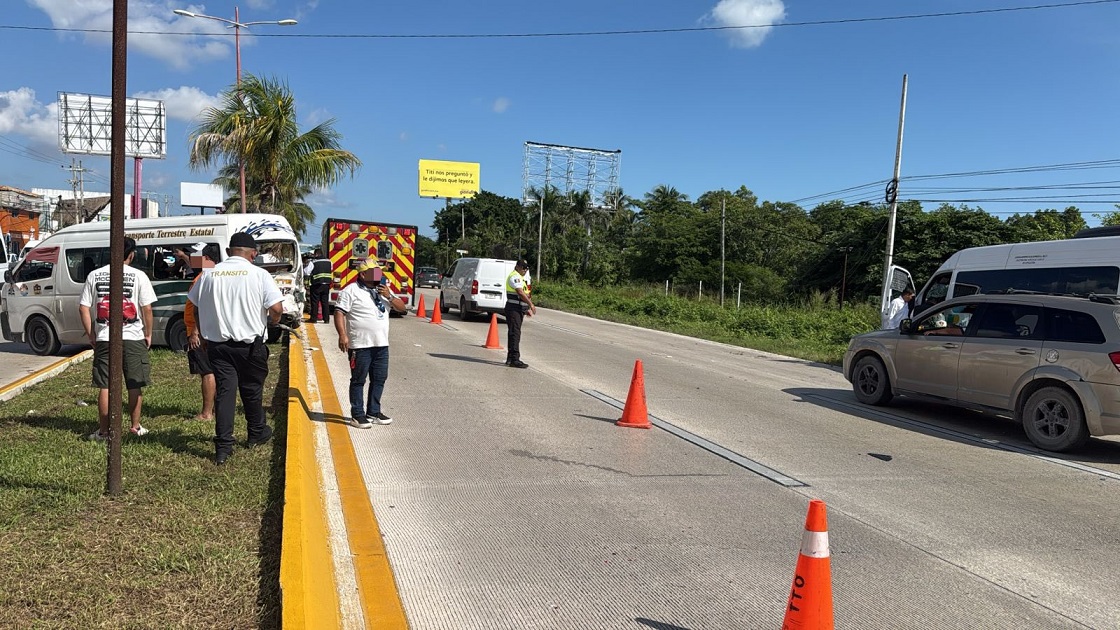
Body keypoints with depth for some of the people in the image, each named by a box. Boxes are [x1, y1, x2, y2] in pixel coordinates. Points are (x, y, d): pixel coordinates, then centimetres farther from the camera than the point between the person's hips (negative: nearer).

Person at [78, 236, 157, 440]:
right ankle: (136, 426, 21)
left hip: (104, 339, 2)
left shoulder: (95, 275, 1)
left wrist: (91, 335, 10)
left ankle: (103, 431, 12)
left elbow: (83, 308, 1)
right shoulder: (138, 276, -6)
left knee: (105, 387, 8)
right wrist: (148, 334, 6)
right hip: (133, 338, -2)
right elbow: (147, 309, -6)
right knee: (135, 386, 12)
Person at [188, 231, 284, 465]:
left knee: (224, 391, 3)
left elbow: (195, 305, 10)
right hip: (250, 344, -2)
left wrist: (203, 335, 22)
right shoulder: (259, 275, -9)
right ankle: (257, 434, 34)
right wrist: (273, 320, 6)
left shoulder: (209, 274, 3)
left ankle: (223, 447, -1)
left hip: (217, 343, 2)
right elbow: (276, 308, -17)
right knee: (252, 390, 15)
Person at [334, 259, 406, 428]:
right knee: (358, 380, 0)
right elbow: (339, 312, -11)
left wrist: (389, 297, -5)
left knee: (379, 379, 12)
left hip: (381, 344, 7)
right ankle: (357, 415, 7)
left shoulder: (383, 290, 14)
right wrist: (342, 334, -22)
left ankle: (373, 412, 24)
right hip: (360, 345, -7)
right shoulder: (351, 291, -6)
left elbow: (401, 308, 13)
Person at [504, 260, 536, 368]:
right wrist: (531, 304, -24)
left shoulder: (520, 277, 21)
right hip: (513, 309, -11)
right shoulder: (514, 276, -13)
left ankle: (510, 358, 19)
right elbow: (520, 292, -23)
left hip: (518, 310, 11)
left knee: (514, 333, 13)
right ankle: (515, 359, -15)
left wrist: (527, 308, 22)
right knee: (514, 333, -13)